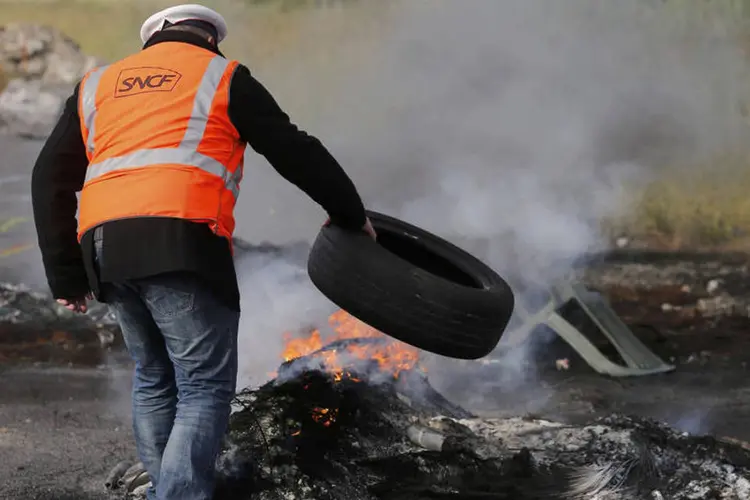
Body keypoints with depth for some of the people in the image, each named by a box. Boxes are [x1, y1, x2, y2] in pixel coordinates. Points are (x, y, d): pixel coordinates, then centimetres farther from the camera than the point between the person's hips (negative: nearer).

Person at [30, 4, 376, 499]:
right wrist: (351, 214, 26)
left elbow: (51, 181, 19)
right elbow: (296, 153, 13)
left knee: (155, 379, 20)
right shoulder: (222, 78, 14)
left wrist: (65, 274, 18)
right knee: (205, 388, -4)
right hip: (181, 245, -5)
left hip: (103, 249, 5)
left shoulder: (97, 85, 26)